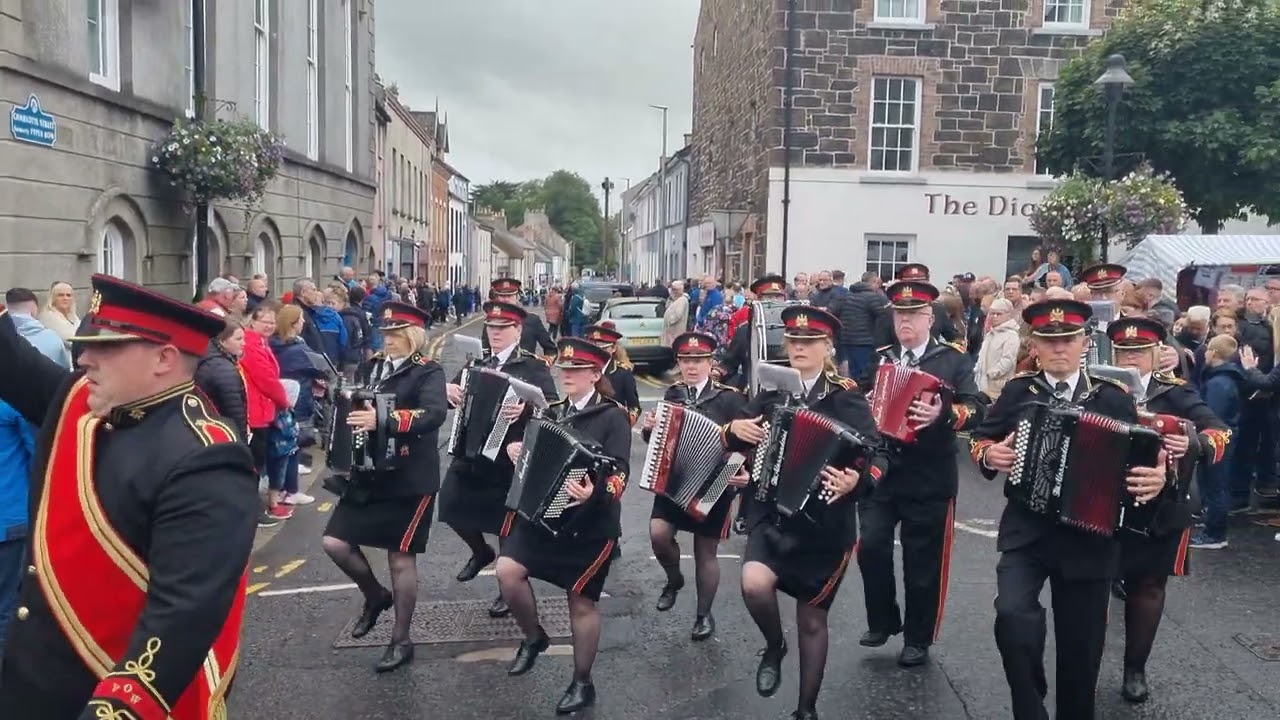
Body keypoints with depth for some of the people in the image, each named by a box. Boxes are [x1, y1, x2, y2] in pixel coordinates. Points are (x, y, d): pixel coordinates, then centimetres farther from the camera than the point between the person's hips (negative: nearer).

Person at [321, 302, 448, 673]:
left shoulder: (428, 372, -11)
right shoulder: (370, 366, 8)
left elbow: (434, 413, -29)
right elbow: (348, 405, 16)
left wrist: (383, 419, -40)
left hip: (409, 480, -6)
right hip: (367, 475, 6)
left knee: (401, 558, 2)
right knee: (335, 543, 2)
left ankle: (401, 641, 18)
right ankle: (376, 596, 30)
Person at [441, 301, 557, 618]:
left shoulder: (533, 366, -9)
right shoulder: (476, 363, 10)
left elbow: (553, 405, -22)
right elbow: (453, 392, 13)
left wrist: (525, 408, -41)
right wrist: (448, 390, -11)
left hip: (507, 458, -6)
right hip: (469, 453, 6)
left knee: (505, 525, 4)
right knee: (452, 507, 10)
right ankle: (481, 552, 40)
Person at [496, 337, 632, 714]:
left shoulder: (612, 416, -8)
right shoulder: (553, 413, 11)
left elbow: (619, 473, -19)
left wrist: (595, 493, -39)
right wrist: (517, 452, 3)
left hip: (591, 524, -5)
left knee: (581, 600, 3)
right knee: (508, 570, -12)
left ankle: (582, 684, 22)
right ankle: (533, 637, 16)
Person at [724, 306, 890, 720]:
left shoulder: (847, 398, -7)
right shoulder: (771, 390, 3)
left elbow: (876, 457, -15)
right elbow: (734, 443, 12)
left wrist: (857, 480, -37)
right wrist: (735, 429, -12)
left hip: (824, 524, -2)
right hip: (771, 514, 2)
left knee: (812, 620, 10)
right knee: (755, 585, -25)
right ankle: (773, 647, 9)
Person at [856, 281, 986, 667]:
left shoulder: (954, 359, -3)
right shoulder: (879, 359, 10)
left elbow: (976, 409, -13)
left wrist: (944, 414, -33)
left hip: (929, 478, -3)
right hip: (880, 471, 3)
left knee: (923, 562, 6)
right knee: (871, 546, -5)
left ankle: (918, 640, 23)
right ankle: (882, 621, 19)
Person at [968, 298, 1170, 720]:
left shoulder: (1114, 397, 1)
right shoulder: (1018, 391, 1)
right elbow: (980, 439, 11)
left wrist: (1157, 479, -17)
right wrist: (988, 454, -11)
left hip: (1090, 539, 1)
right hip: (1026, 532, 0)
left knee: (1080, 647, 12)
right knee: (1012, 616, -24)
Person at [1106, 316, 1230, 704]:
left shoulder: (1175, 392, -3)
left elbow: (1219, 431, -13)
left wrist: (1193, 443, -33)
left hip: (1158, 510, 0)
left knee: (1147, 585, 12)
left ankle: (1135, 670, 28)